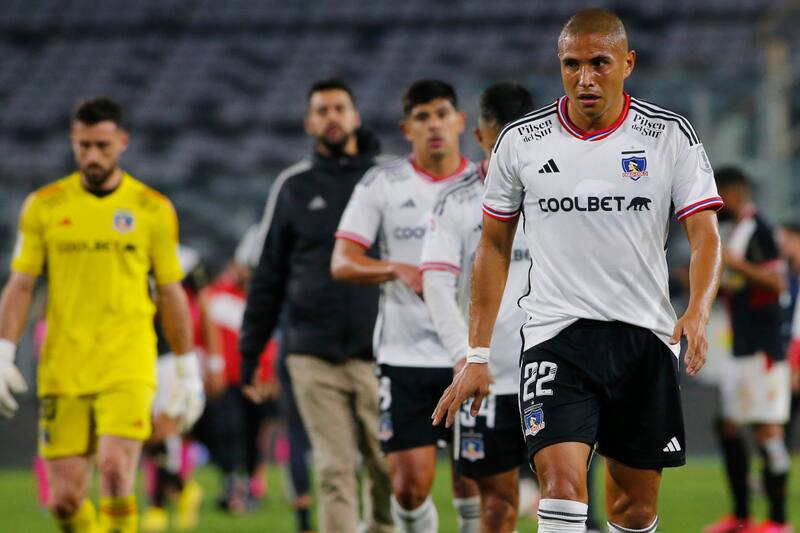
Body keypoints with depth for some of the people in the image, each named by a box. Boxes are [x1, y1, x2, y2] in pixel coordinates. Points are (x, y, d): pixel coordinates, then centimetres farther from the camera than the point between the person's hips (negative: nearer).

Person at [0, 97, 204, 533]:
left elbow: (171, 293, 10)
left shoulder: (153, 209, 5)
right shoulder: (43, 206, 6)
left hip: (128, 367, -1)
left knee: (115, 470, -21)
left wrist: (188, 369, 10)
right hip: (61, 370, 2)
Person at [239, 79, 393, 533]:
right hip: (314, 355, 1)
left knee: (388, 469, -2)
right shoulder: (294, 187, 9)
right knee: (334, 471, -3)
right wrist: (250, 351, 8)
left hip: (378, 353, 0)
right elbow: (268, 275, 12)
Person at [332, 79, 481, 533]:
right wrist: (398, 270, -19)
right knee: (410, 483, -6)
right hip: (405, 356, 0)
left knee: (473, 482, 2)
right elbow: (342, 263, -2)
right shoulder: (382, 183, 3)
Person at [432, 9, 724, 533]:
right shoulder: (521, 141, 2)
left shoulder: (670, 135, -1)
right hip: (555, 333, -1)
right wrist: (478, 356, 7)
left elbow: (706, 236, -5)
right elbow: (494, 246, 11)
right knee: (563, 482, -21)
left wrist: (697, 314, -25)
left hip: (645, 334, 1)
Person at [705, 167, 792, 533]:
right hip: (741, 349, 10)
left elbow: (777, 282, -20)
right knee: (728, 427, 11)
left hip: (763, 349, -10)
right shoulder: (737, 232, 18)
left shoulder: (758, 231, -12)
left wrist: (737, 264, -25)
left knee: (767, 429, -9)